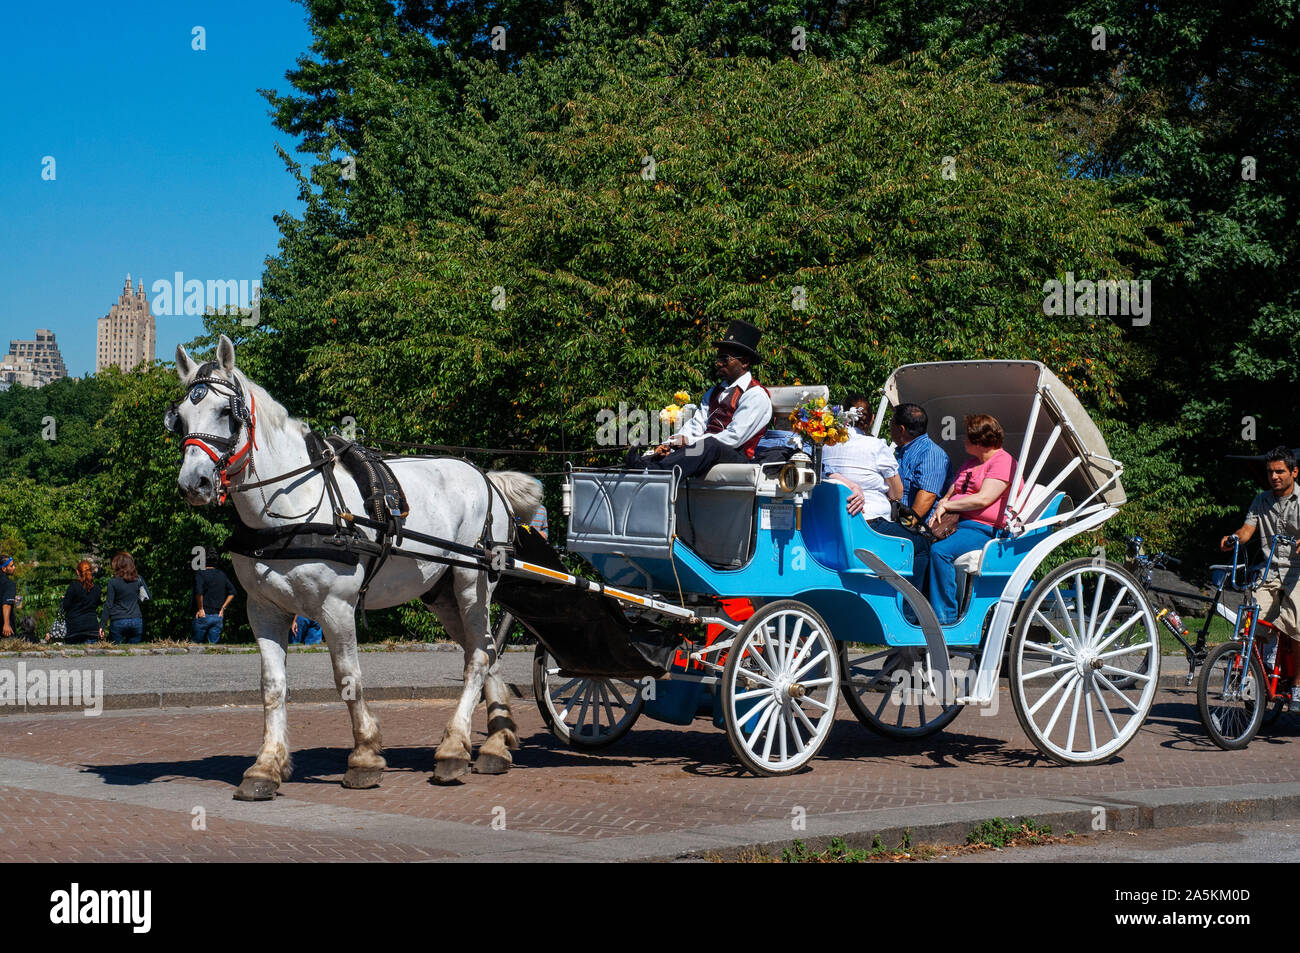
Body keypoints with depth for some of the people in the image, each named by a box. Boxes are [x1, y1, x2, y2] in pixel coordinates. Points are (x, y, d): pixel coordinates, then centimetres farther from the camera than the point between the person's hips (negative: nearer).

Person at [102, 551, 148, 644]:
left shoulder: (113, 582, -6)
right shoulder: (138, 579, 1)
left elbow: (108, 605, -6)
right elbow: (147, 596, 7)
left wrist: (102, 625, -2)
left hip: (118, 622, -3)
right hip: (137, 621, 3)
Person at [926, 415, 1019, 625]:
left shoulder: (1003, 462, -5)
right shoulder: (971, 463, 26)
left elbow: (983, 499, -16)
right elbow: (951, 493, 24)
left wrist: (947, 505, -11)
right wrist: (940, 508, 0)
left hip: (982, 529, -9)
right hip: (954, 522, 9)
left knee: (940, 550, -33)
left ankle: (944, 615, -29)